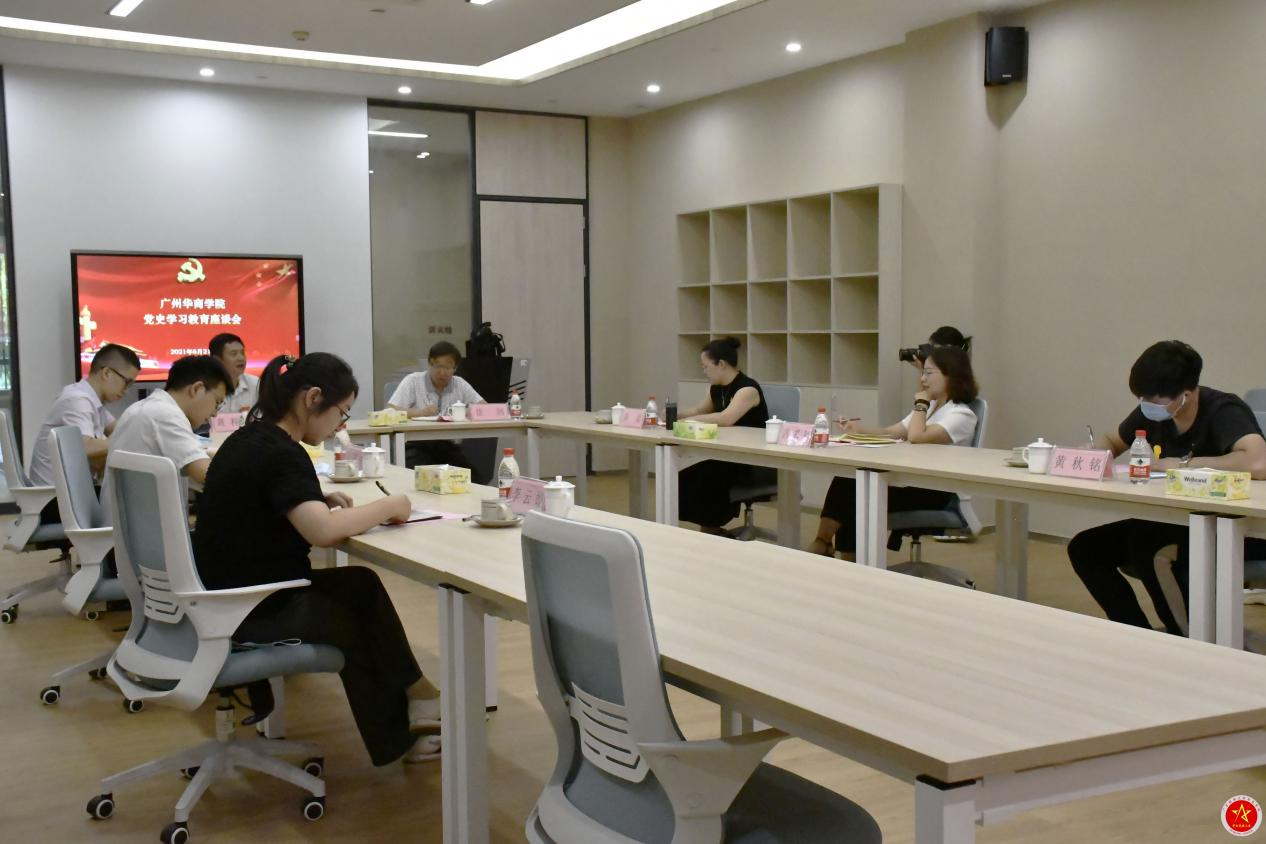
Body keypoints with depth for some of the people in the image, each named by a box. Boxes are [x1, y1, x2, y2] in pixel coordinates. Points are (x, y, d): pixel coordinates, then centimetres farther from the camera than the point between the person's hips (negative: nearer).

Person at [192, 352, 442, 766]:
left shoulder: (251, 437, 6)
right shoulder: (280, 453, -22)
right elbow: (322, 531, -36)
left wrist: (318, 500, 7)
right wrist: (387, 506, -20)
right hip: (248, 614, -8)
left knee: (361, 587, 14)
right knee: (360, 617, 14)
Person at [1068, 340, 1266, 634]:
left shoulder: (1223, 412, -22)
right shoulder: (1152, 413, -2)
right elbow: (1109, 441, 16)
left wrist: (1184, 463, -29)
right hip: (1179, 524, 8)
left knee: (1144, 544, -32)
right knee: (1086, 548, -5)